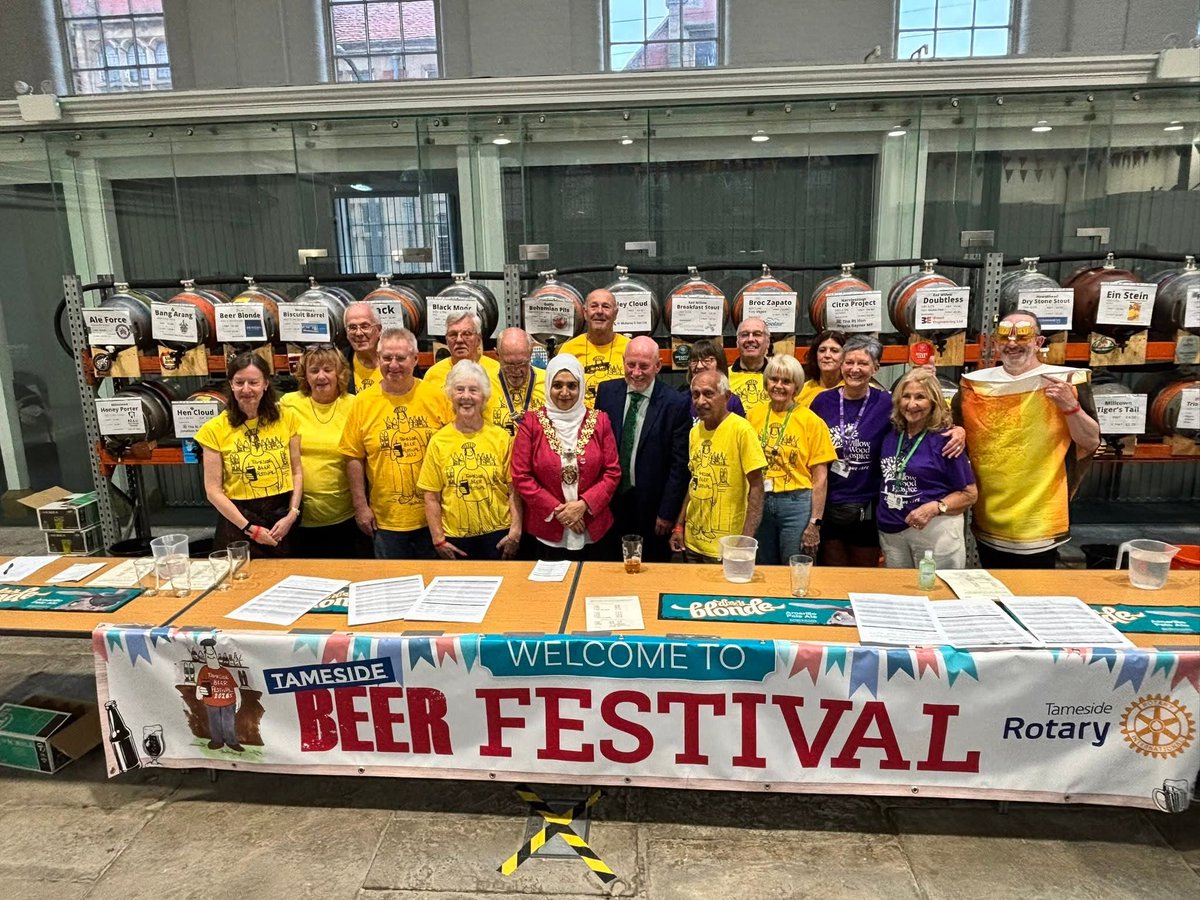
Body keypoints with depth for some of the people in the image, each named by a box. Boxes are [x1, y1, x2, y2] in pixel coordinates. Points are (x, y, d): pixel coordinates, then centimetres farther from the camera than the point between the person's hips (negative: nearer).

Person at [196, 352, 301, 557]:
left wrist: (292, 514, -8)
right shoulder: (215, 429, -5)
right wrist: (249, 527, -11)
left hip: (282, 516, 2)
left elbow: (296, 471, 4)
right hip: (238, 520, -2)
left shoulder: (285, 418, 0)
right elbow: (213, 490, -5)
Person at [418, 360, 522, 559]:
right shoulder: (438, 441, -1)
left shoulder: (502, 438, -1)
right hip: (454, 539, 0)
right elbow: (432, 497, 1)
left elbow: (513, 490, 0)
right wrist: (438, 539, -2)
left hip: (497, 536, 0)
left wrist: (516, 530, -6)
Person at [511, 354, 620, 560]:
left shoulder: (599, 421, 2)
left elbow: (613, 472, 0)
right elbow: (521, 476, -5)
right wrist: (556, 510, -11)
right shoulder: (531, 423, -2)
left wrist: (583, 504, -12)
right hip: (546, 532, -1)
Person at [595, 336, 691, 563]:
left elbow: (680, 464, -9)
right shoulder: (607, 392, 0)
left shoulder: (676, 404, -11)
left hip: (650, 507, -3)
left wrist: (667, 513, -10)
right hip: (610, 501, 3)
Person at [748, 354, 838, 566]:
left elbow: (820, 479, -4)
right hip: (759, 503, 3)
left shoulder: (811, 421, -4)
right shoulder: (754, 415, 4)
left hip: (796, 504, -3)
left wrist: (814, 524, -8)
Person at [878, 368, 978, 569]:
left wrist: (934, 508, -22)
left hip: (935, 530, -5)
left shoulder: (945, 439, -10)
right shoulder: (891, 434, 6)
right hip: (890, 532, 5)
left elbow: (969, 494, -9)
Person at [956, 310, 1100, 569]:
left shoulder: (1066, 381, -4)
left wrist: (1070, 406, -20)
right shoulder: (975, 383, 3)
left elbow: (1091, 443, -5)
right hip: (987, 519, 3)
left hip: (1039, 521, -3)